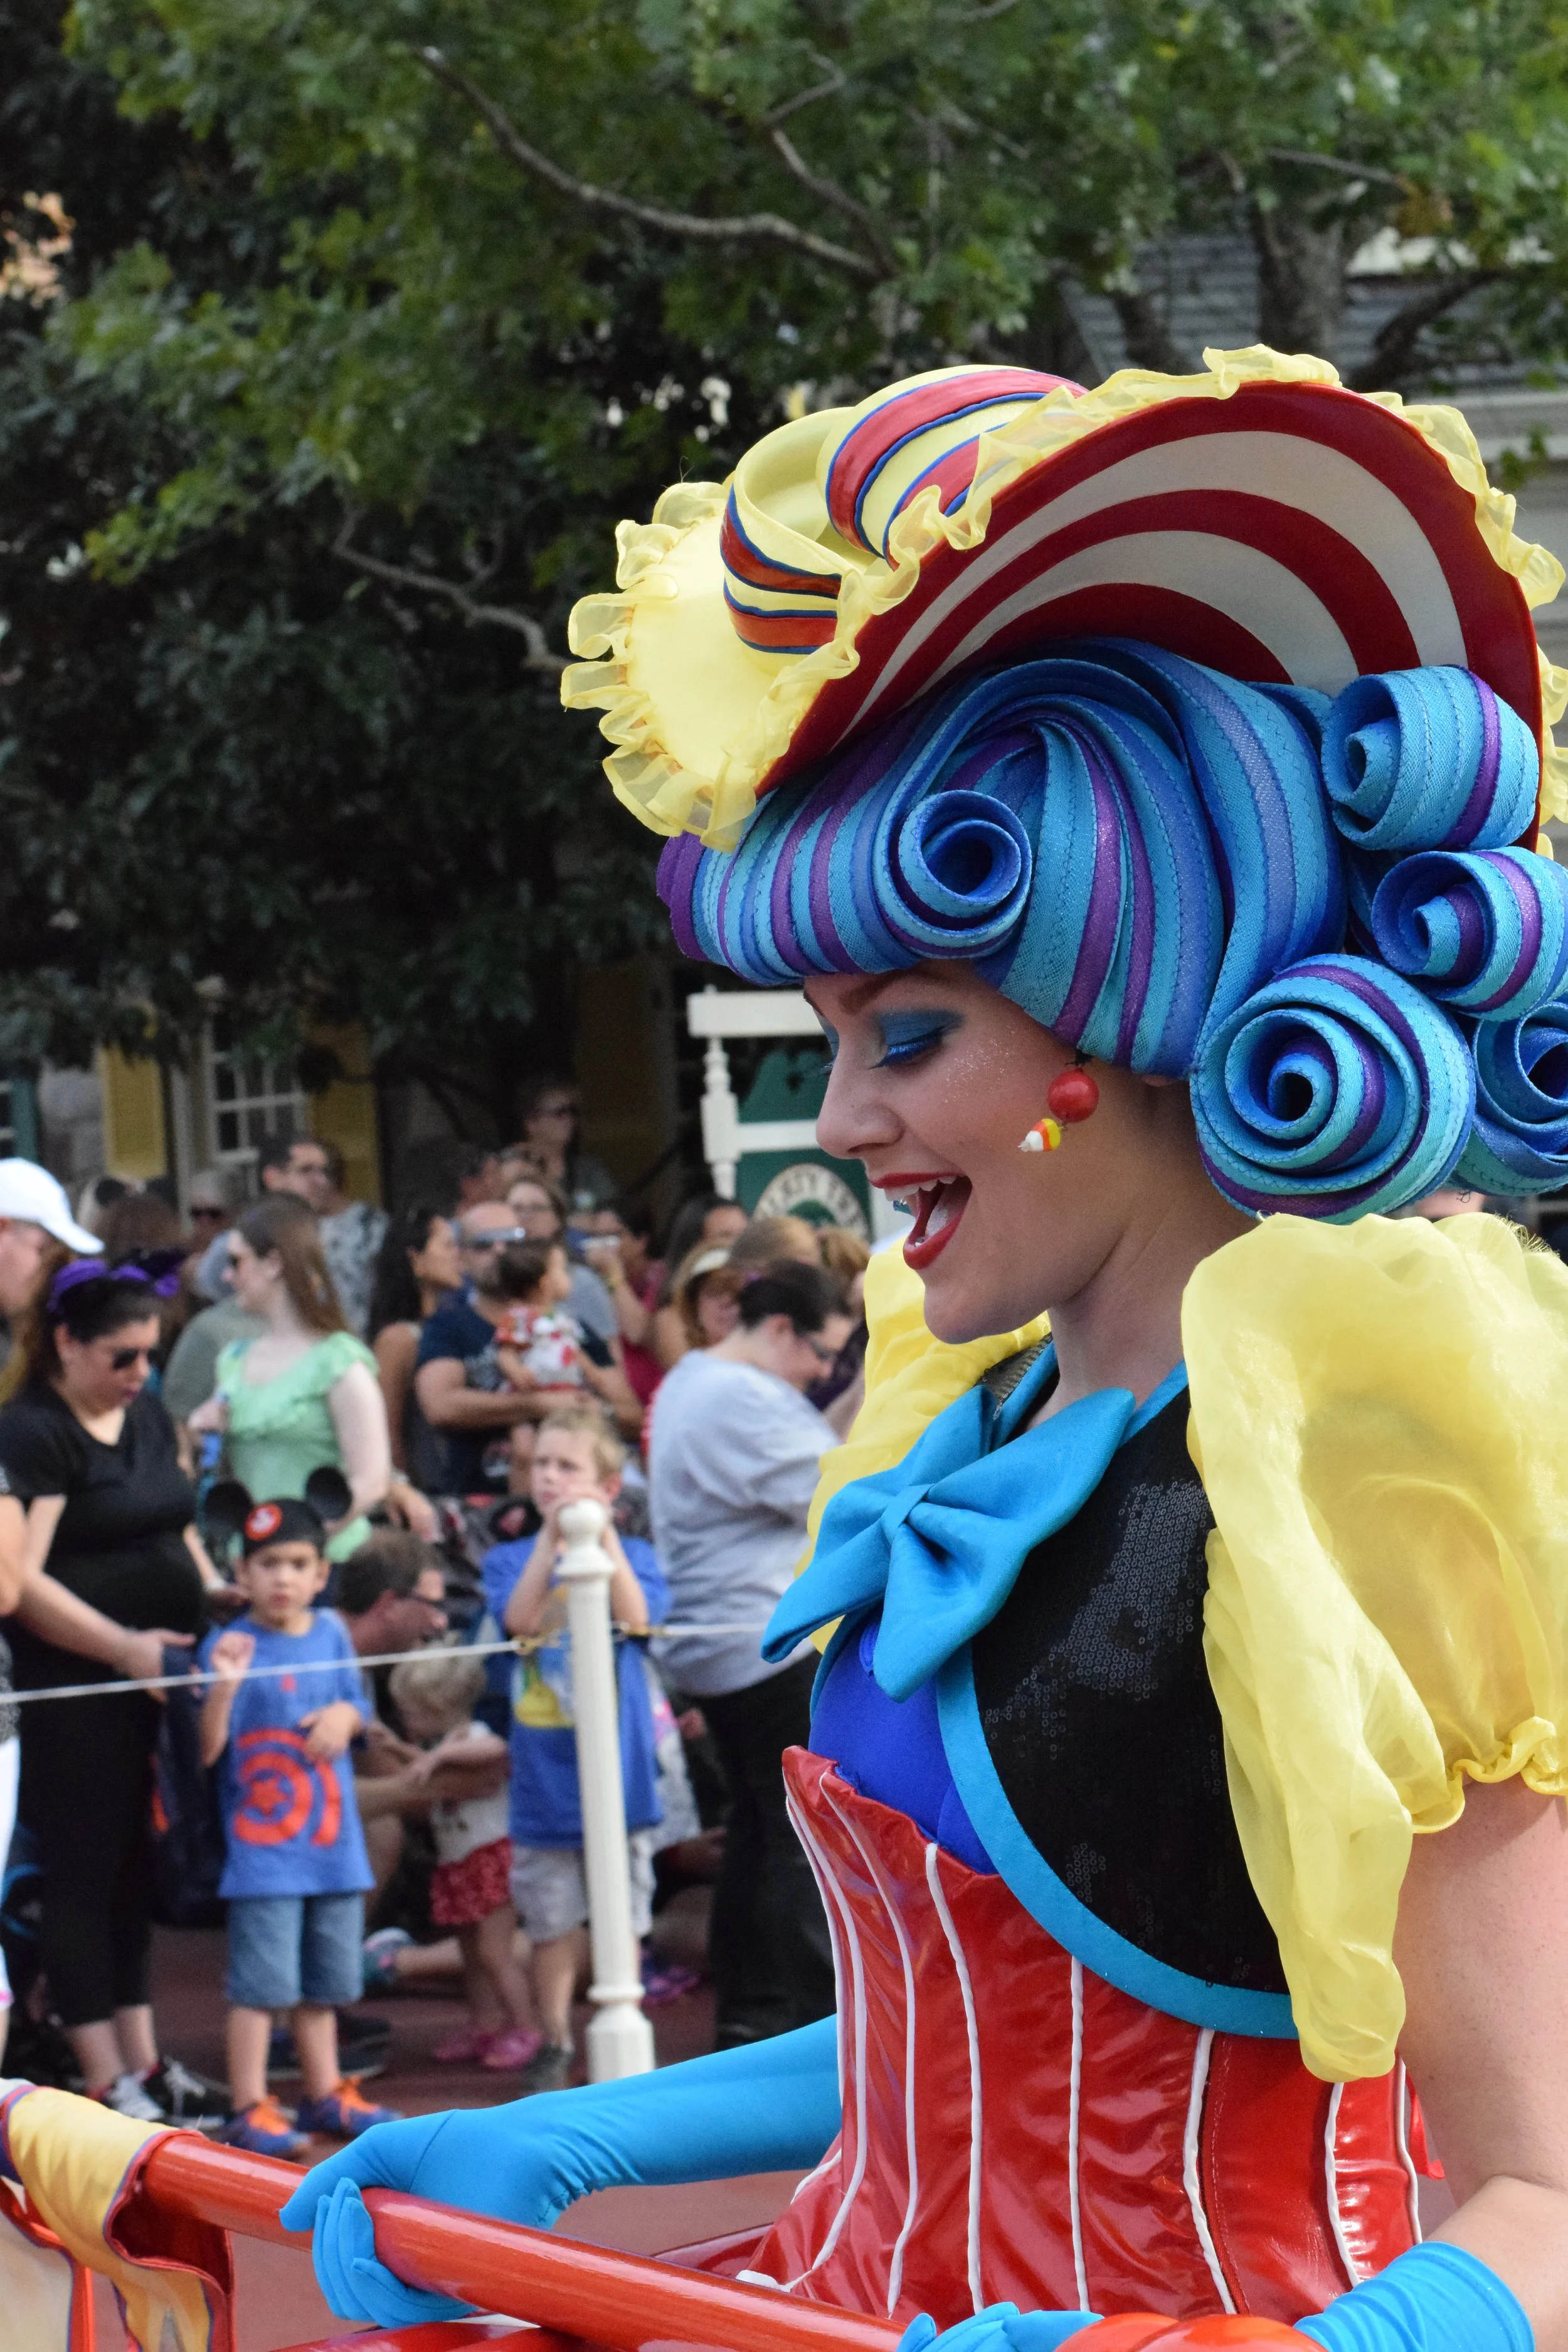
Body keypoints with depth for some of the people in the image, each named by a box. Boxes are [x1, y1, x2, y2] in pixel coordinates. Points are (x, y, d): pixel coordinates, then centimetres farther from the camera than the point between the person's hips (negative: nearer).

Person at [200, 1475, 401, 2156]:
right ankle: (250, 2109, -1)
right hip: (262, 1845, -6)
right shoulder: (230, 1646, -11)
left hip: (334, 1839, 6)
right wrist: (222, 1687, -32)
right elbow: (207, 1749, -17)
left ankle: (324, 2093, 27)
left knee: (325, 1978, 16)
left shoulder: (330, 1633, 6)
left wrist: (344, 1715, -2)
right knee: (261, 1981, -7)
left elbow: (354, 1705, 20)